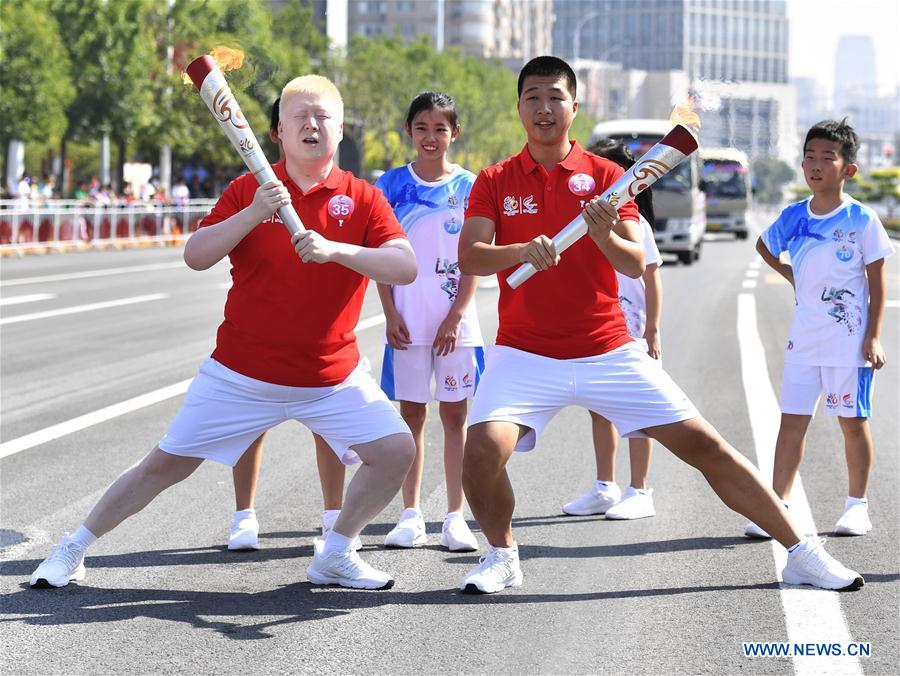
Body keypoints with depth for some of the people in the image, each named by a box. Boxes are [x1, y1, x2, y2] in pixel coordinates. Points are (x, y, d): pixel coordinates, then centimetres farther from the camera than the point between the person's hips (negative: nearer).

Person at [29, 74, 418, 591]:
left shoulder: (363, 199, -3)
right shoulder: (249, 190, -1)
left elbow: (406, 267, -16)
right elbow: (196, 256, -11)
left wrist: (337, 249, -30)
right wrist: (253, 215, -26)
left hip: (333, 377, 1)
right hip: (243, 374, -1)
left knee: (396, 449, -12)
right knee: (167, 465, 2)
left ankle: (335, 556, 8)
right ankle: (75, 548, 19)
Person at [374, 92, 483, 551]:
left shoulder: (467, 186, 2)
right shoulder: (392, 185, 4)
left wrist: (455, 316, -8)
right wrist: (390, 315, -5)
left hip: (454, 320, -1)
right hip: (407, 321, 1)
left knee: (454, 416, 3)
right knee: (411, 415, 5)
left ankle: (455, 518, 7)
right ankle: (411, 516, 11)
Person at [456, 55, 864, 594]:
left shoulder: (606, 176, 3)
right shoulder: (495, 182, 4)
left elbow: (635, 265, -3)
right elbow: (469, 257, -8)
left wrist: (604, 235, -24)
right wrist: (522, 251, -27)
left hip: (608, 351, 1)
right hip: (525, 356, 0)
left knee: (704, 445, -3)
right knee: (483, 452, -24)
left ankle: (802, 553, 5)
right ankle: (502, 555, 5)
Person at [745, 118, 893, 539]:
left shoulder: (862, 220, -8)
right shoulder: (793, 217, 3)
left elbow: (876, 282, -5)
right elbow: (764, 246, 25)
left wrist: (873, 338, -11)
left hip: (849, 339, -4)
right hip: (804, 338, 4)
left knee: (852, 421, 4)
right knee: (792, 420, 2)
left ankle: (857, 505, 16)